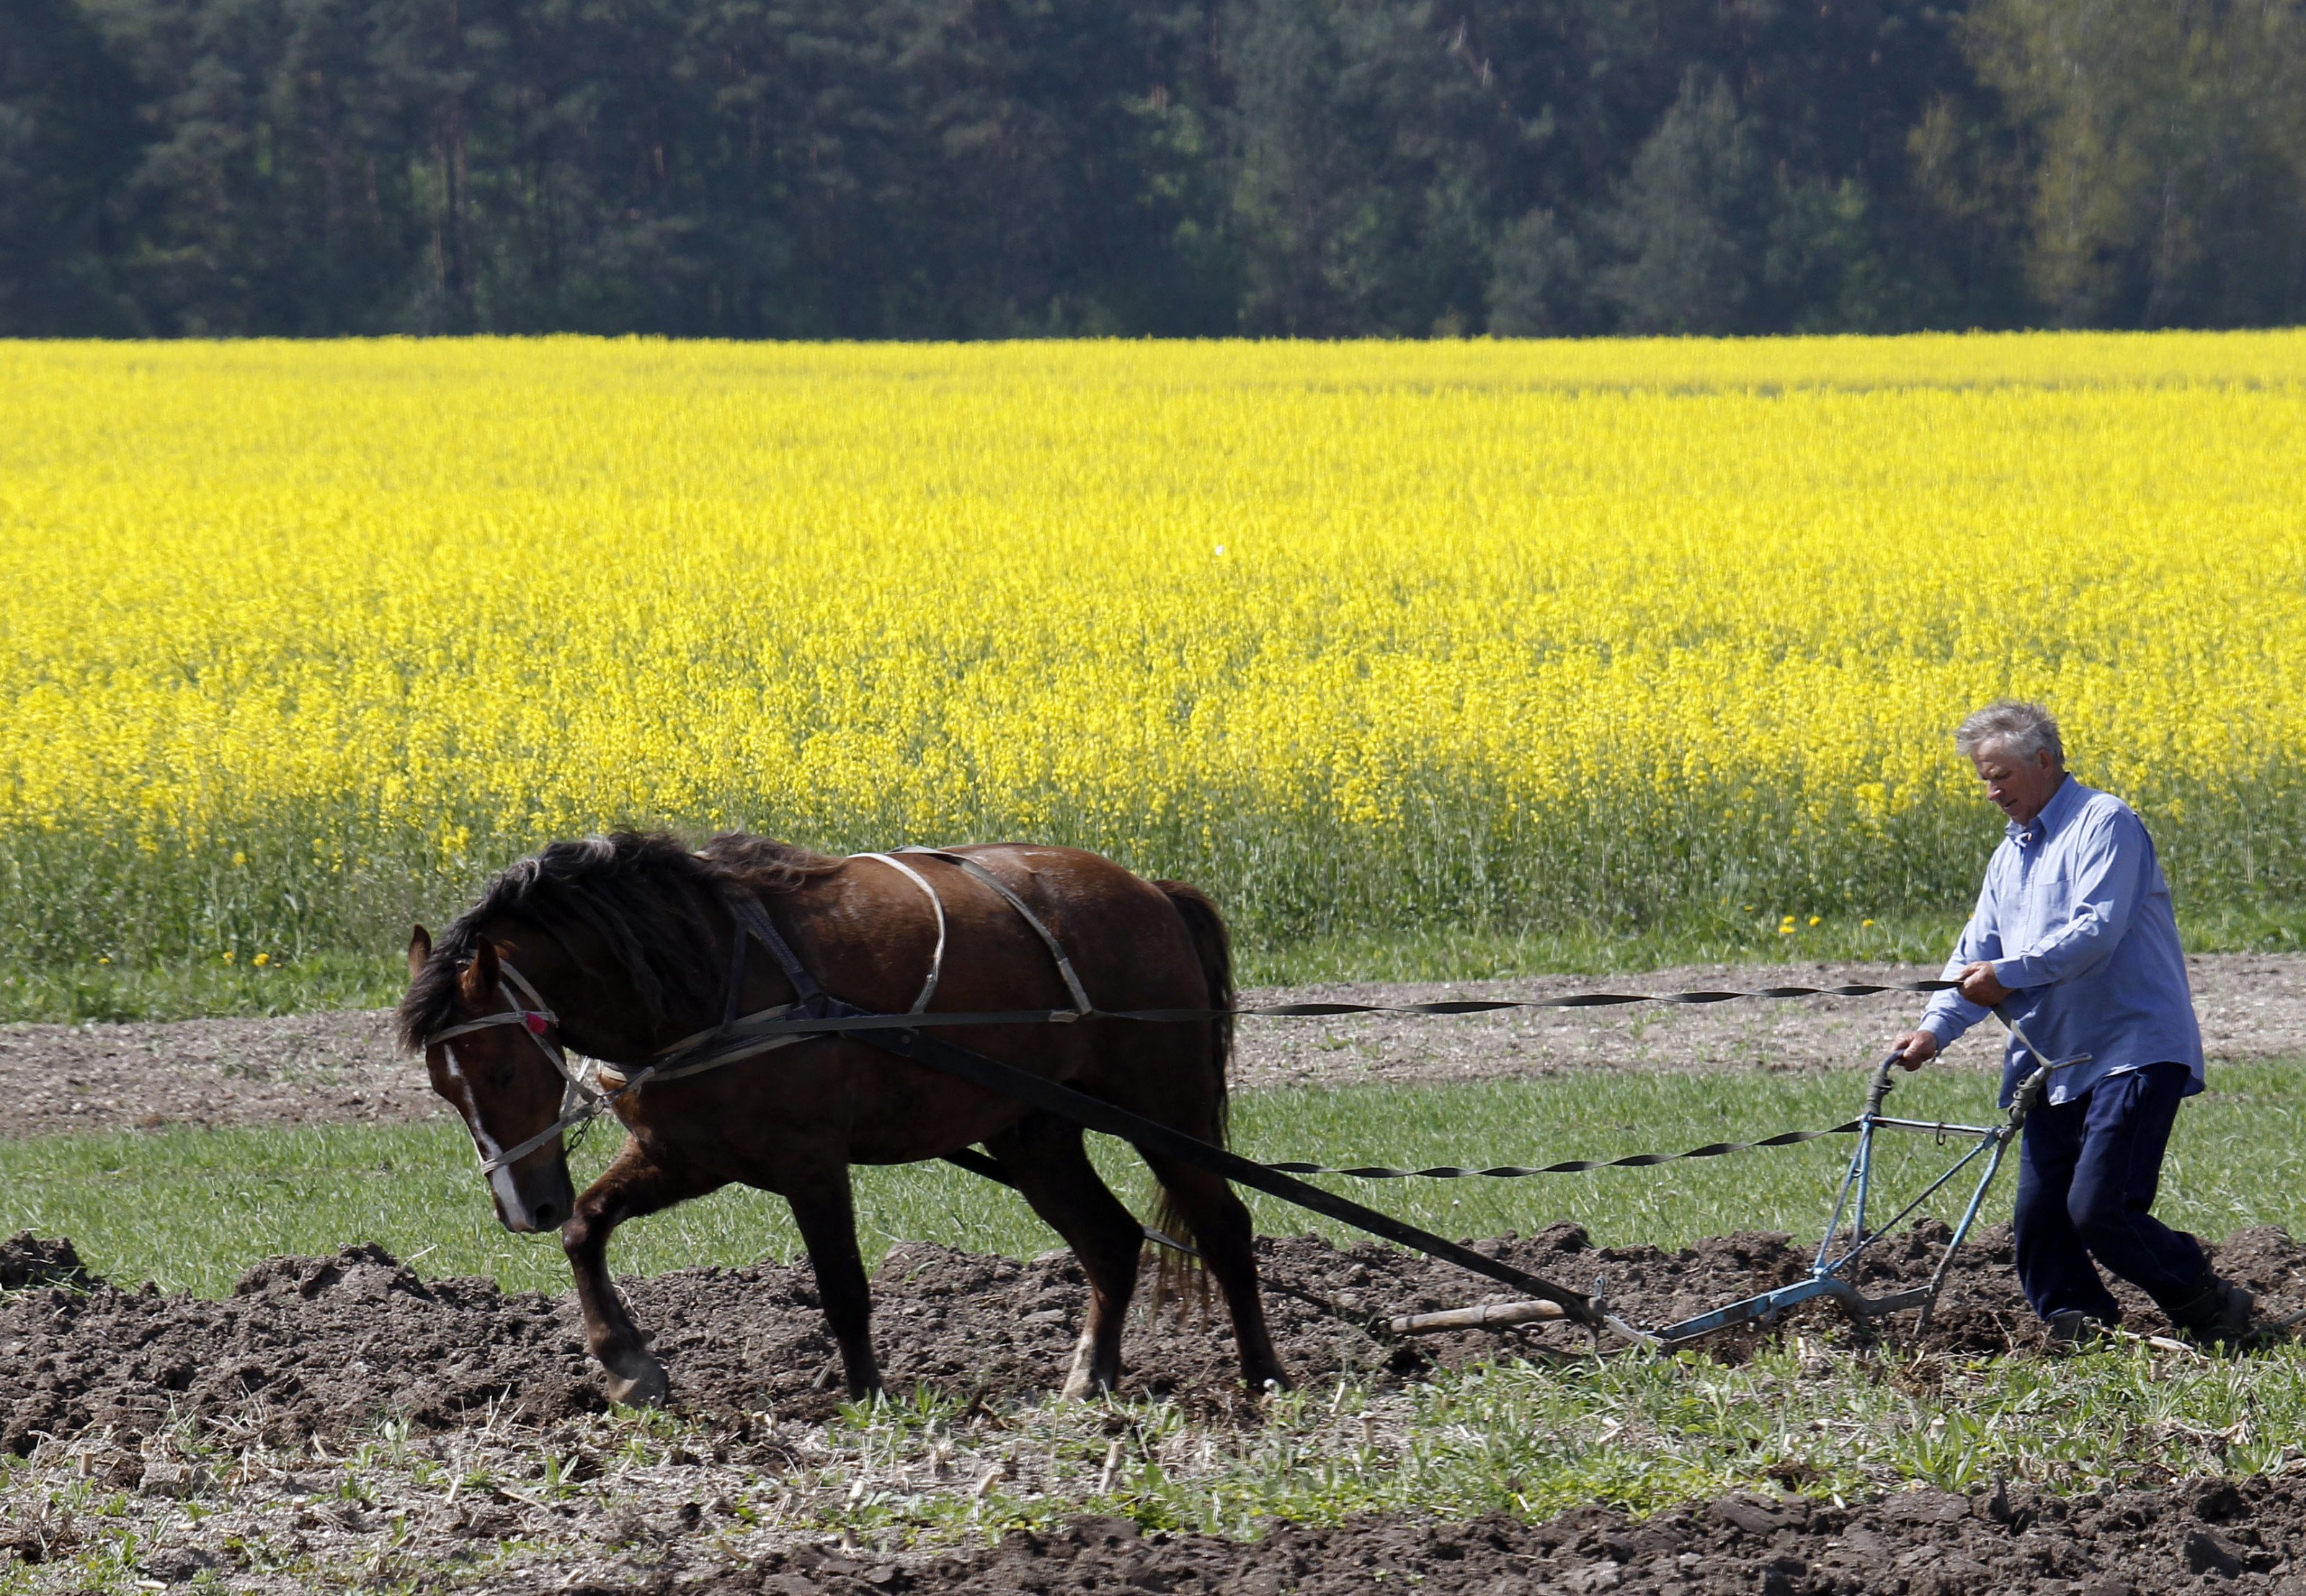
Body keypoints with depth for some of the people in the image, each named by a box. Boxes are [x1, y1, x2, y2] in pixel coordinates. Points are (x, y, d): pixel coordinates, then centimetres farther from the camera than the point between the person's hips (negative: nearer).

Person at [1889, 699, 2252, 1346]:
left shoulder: (2104, 824, -7)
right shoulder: (2010, 855, 20)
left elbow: (2097, 930, -20)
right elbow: (1977, 953, 12)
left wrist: (2010, 973, -23)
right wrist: (1935, 1027, -4)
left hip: (2134, 1055, -9)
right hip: (2057, 1066, 9)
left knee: (2099, 1210, -15)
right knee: (2038, 1220, 3)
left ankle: (2212, 1309, 2)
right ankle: (2081, 1337, 16)